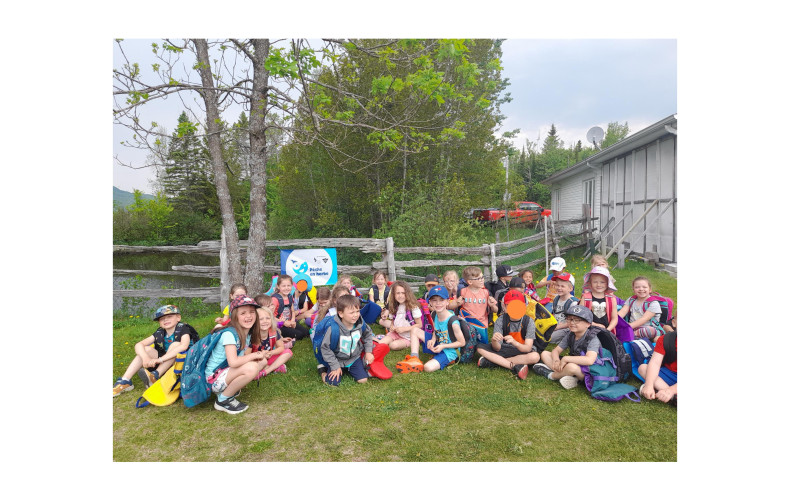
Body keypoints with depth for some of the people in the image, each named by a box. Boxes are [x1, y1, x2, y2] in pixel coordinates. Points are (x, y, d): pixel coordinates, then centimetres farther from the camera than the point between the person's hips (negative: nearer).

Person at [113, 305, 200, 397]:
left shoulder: (183, 329, -15)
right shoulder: (159, 333, 0)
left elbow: (184, 346, -36)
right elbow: (139, 345, -9)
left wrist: (160, 359, -41)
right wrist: (145, 357, -31)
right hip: (164, 364, 5)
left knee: (176, 344, -28)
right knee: (146, 349, -10)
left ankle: (155, 376, -34)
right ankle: (125, 381, -16)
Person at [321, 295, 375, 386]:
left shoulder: (360, 324, -16)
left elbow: (368, 335, 8)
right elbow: (325, 348, -19)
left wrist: (368, 352, 2)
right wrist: (335, 366, -15)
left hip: (354, 358, 3)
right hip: (338, 360, -3)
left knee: (363, 380, -6)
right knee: (333, 383, -12)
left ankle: (348, 369, 23)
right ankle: (323, 369, 19)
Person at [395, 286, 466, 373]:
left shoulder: (453, 322, -27)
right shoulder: (435, 315, -6)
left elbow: (462, 342, -18)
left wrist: (443, 346, -21)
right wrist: (433, 339, -10)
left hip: (449, 351, -8)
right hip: (437, 345, 8)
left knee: (428, 367, -30)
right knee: (414, 330, -1)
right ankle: (414, 359, -9)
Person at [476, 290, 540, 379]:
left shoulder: (528, 321, -15)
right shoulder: (501, 320, -12)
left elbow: (527, 348, -22)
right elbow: (497, 348, -16)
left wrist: (515, 342, -43)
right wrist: (494, 340, -40)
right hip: (504, 350, 1)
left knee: (535, 356, -35)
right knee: (480, 348, -20)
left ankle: (492, 361, -26)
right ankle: (515, 366, -26)